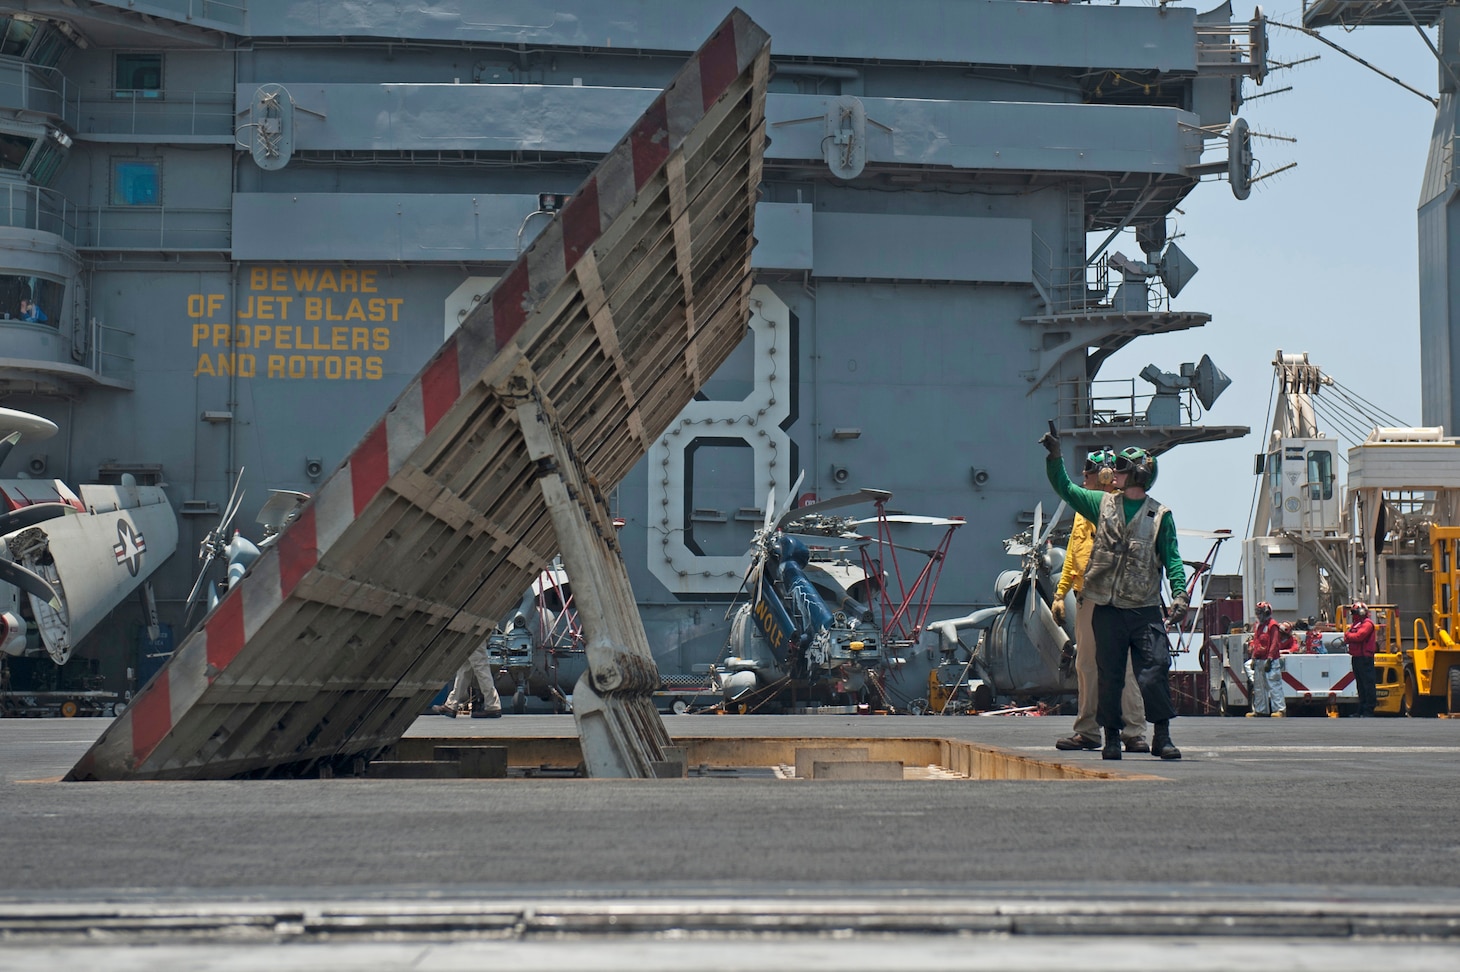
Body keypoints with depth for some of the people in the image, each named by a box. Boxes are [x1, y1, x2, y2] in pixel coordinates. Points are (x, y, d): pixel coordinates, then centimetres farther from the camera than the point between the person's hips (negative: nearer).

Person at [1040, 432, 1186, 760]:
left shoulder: (1160, 515, 5)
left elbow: (1171, 558, 2)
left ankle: (1162, 736, 2)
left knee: (1155, 673, -7)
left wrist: (1179, 594, -10)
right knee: (1109, 676, 5)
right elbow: (1065, 488, 15)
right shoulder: (1103, 504, 12)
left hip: (1145, 609, -2)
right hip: (1107, 609, 2)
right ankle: (1111, 737, 14)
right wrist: (1055, 456, 3)